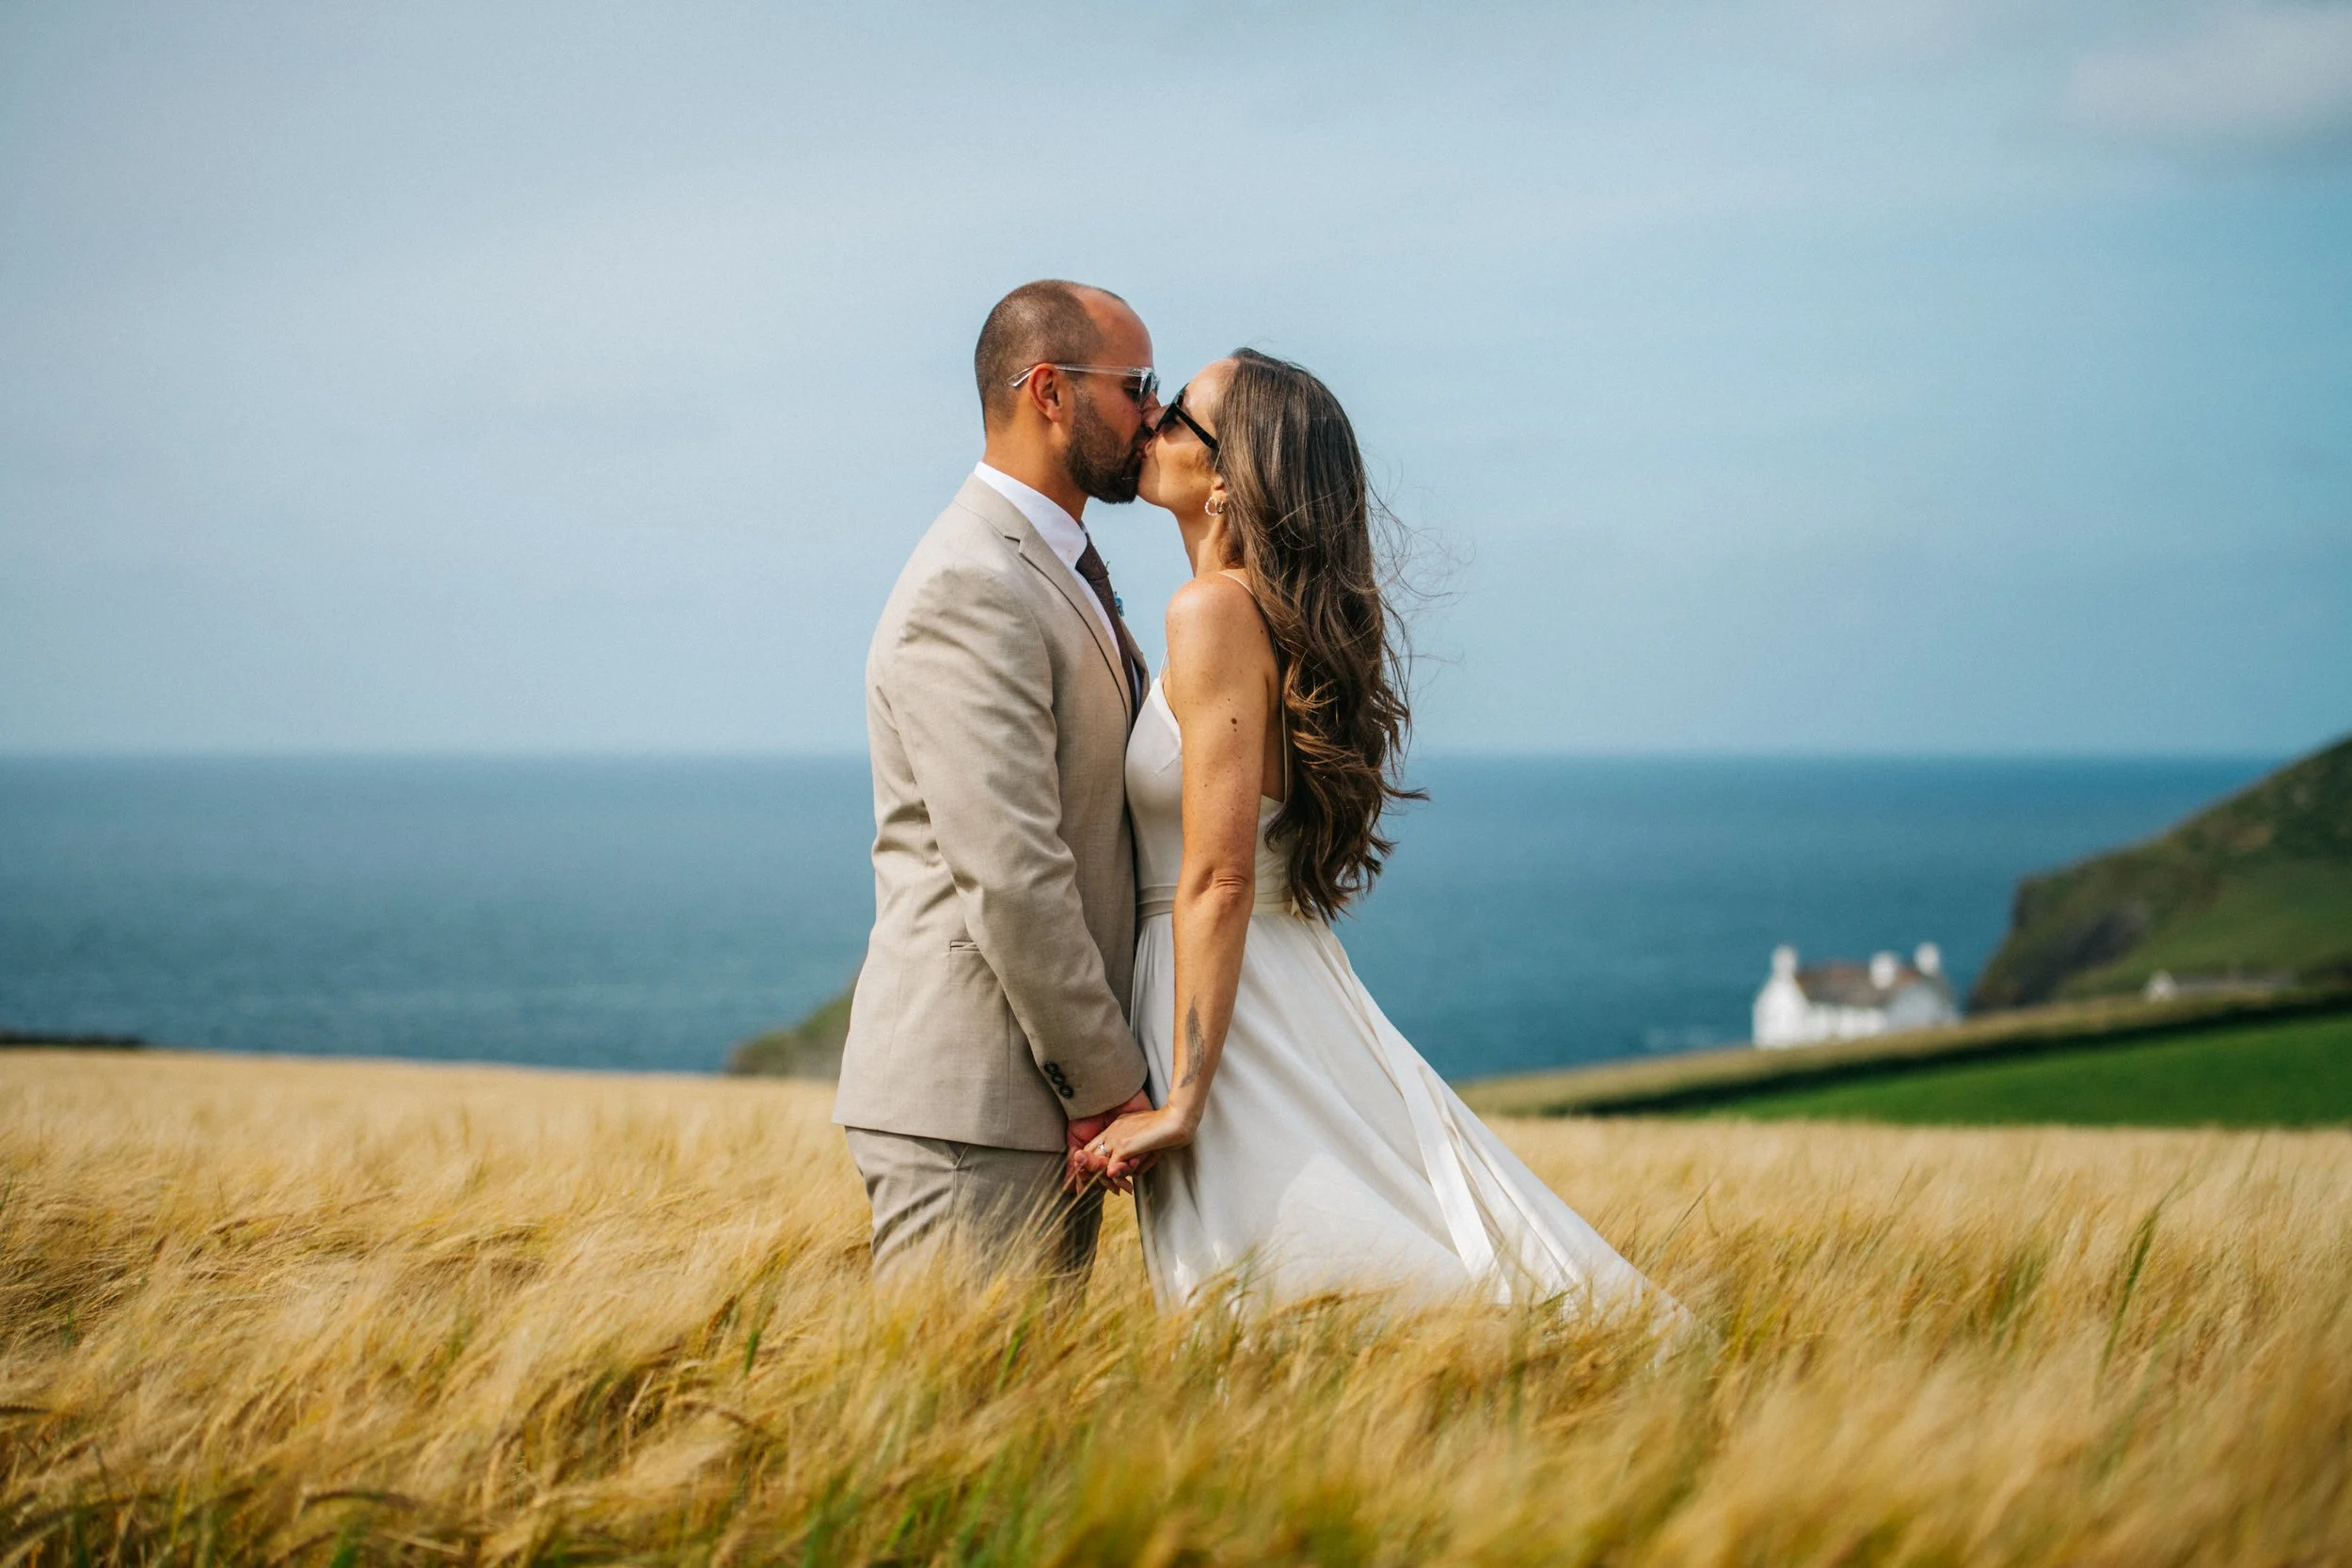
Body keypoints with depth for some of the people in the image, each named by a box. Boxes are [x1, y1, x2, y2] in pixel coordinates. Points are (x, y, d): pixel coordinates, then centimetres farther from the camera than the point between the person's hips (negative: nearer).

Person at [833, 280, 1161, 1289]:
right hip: (973, 1108, -10)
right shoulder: (972, 590, -15)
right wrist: (1107, 1082, -15)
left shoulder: (1056, 571, 19)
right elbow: (1009, 875, -21)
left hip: (1055, 1099, 10)